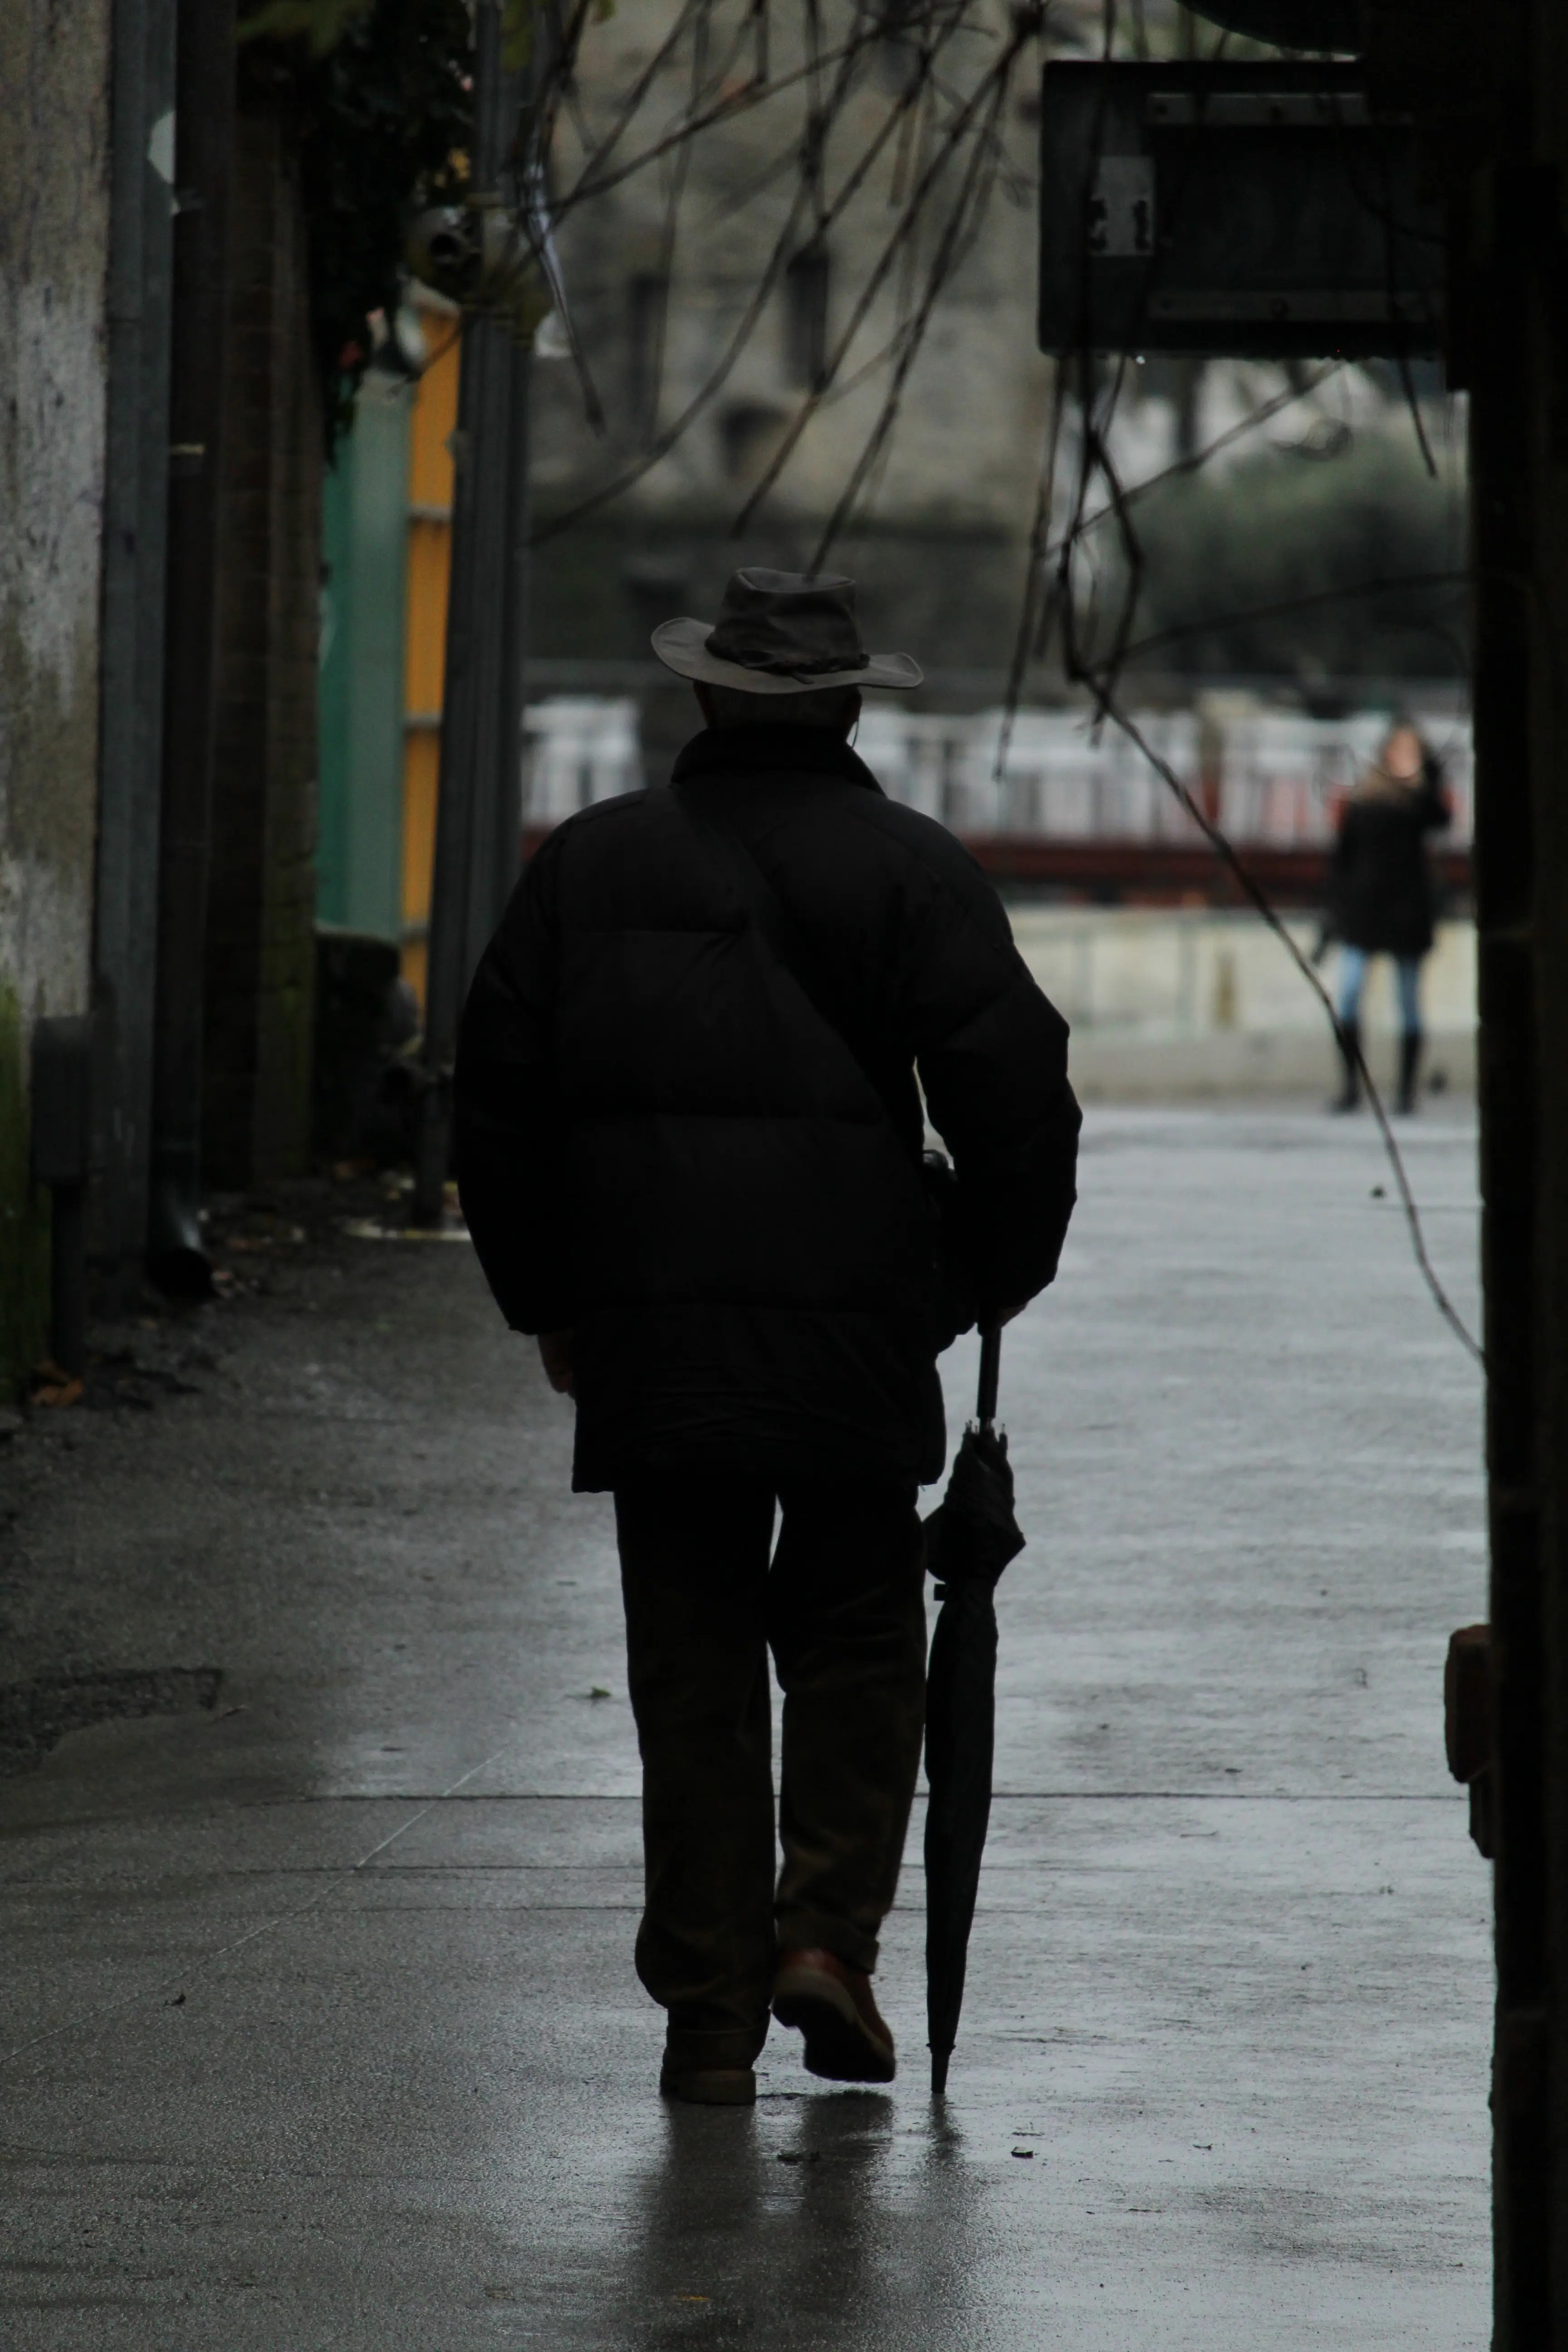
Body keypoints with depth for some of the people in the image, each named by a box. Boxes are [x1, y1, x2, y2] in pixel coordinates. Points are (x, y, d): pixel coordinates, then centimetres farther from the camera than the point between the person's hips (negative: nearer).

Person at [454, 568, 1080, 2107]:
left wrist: (547, 1303, 19)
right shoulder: (913, 872, 0)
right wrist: (980, 1283, 9)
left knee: (693, 1665, 6)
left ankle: (710, 2020, 5)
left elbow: (498, 1099, 10)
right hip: (859, 1341, -2)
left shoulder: (589, 863, 8)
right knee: (857, 1637, 15)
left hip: (649, 1332, 2)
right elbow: (1018, 1101, -5)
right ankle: (828, 1928, -1)